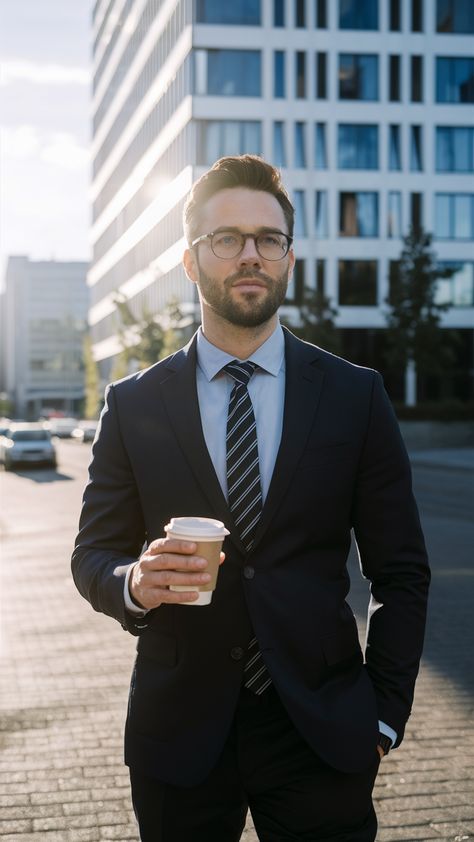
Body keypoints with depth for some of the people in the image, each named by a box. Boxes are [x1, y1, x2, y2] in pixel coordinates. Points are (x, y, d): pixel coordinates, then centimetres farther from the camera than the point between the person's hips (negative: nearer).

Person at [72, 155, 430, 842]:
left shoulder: (356, 396, 1)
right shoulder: (133, 405, 2)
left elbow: (400, 573, 3)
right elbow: (94, 554, 6)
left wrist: (384, 716, -2)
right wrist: (134, 583, -16)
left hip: (321, 733, 0)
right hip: (179, 734, 1)